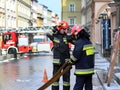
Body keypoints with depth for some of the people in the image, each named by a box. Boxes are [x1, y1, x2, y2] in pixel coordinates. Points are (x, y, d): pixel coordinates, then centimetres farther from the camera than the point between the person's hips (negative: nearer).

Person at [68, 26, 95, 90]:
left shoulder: (79, 43, -16)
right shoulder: (89, 42, 12)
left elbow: (75, 55, -17)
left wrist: (71, 62, 3)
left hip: (82, 70, -8)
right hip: (90, 69, 8)